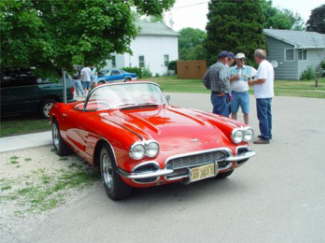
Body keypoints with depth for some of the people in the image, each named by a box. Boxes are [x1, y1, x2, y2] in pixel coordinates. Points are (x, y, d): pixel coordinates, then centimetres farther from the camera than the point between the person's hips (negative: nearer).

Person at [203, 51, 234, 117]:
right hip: (222, 96, -9)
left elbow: (205, 79, 22)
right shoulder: (224, 67, -13)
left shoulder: (212, 67, 13)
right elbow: (222, 78, -31)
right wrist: (222, 91, -21)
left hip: (213, 95, 9)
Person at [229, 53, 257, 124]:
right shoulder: (231, 69, 7)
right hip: (234, 93, 1)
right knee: (233, 112, 7)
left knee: (246, 112, 0)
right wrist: (233, 78, -10)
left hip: (244, 93, -1)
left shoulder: (249, 69, 5)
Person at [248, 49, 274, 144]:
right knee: (267, 115, 16)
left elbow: (262, 79, -25)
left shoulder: (263, 65, -16)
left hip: (262, 95, -11)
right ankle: (268, 134, 25)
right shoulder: (269, 64, 17)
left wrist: (252, 82, -9)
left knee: (262, 116, -7)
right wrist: (255, 82, 18)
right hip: (268, 94, 11)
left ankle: (265, 137, -6)